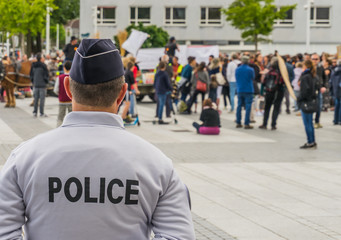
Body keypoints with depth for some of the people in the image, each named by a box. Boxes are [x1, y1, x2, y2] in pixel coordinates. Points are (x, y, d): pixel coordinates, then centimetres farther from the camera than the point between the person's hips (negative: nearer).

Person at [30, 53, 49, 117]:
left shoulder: (33, 65, 4)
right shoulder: (43, 65, -11)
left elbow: (31, 75, 10)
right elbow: (46, 75, -9)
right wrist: (46, 82, 5)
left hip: (35, 84, 5)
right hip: (42, 84, -5)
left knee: (35, 99, 10)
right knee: (42, 99, 0)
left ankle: (34, 112, 10)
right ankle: (41, 113, 1)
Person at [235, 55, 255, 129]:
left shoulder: (237, 69, 1)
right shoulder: (250, 70, -9)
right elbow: (253, 78, 5)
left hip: (239, 90, 4)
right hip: (249, 90, -4)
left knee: (239, 106, 12)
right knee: (248, 107, -2)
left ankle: (238, 123, 14)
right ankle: (246, 124, -6)